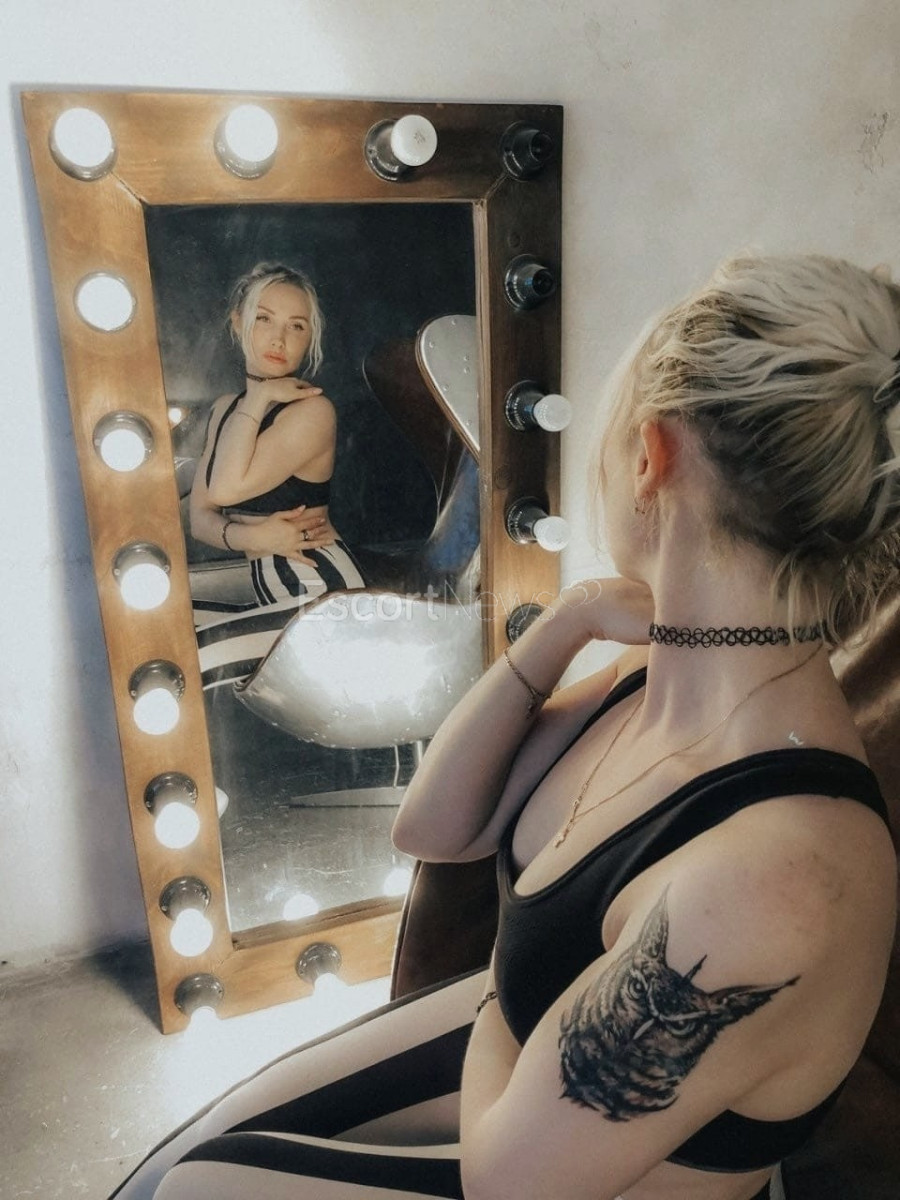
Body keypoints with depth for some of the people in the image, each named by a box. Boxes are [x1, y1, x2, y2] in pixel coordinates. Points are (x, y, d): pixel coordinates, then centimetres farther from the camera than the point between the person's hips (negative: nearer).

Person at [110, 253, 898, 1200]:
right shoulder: (668, 672, -14)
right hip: (507, 1030, 6)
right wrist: (567, 621, -20)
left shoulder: (774, 871, -39)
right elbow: (430, 825, -7)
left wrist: (495, 1003, -6)